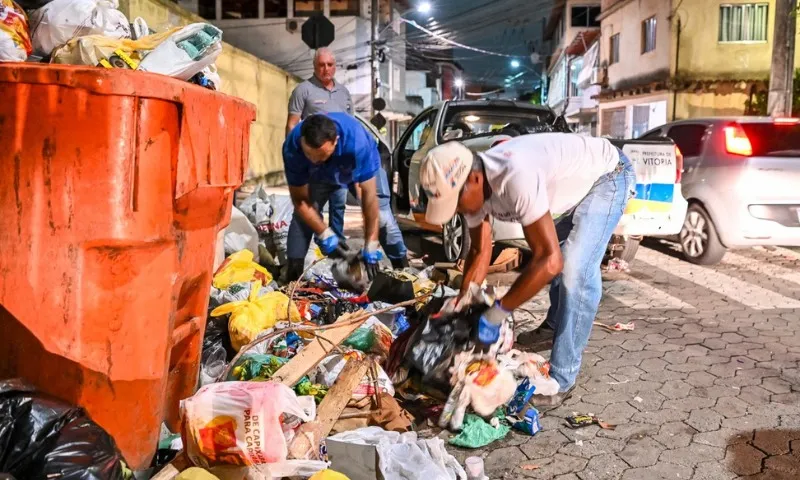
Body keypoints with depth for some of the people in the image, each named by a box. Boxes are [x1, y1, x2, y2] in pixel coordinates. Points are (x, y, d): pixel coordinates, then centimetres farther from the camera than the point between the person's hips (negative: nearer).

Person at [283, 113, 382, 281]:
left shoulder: (356, 140, -45)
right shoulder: (293, 147, -37)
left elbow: (369, 194, -39)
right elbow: (300, 199, -25)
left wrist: (371, 246, -37)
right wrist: (325, 235, -32)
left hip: (362, 167, -2)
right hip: (320, 175, 2)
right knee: (302, 214, -11)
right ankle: (293, 274, 0)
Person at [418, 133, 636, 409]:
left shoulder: (516, 177, -42)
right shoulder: (472, 186, -15)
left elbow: (550, 260, -40)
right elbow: (479, 252, 0)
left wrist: (496, 314, -35)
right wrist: (461, 302, -9)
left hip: (608, 175, -8)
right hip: (573, 183, 8)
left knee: (575, 273, -20)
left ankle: (561, 381, -10)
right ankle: (554, 328, 45)